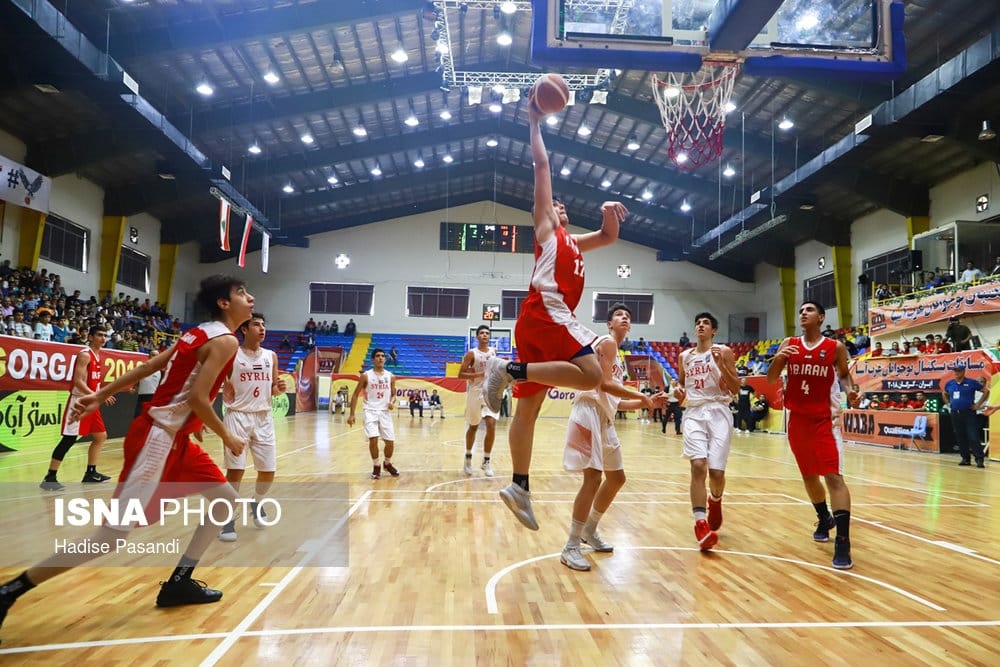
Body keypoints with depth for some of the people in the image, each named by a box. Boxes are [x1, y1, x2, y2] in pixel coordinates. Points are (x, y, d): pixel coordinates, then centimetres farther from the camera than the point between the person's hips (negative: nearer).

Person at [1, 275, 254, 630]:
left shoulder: (201, 333, 13)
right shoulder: (225, 340, -15)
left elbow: (146, 367, 13)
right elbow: (197, 398, -23)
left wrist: (100, 395, 14)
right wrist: (227, 437, -11)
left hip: (175, 438, 10)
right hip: (158, 437, -10)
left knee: (226, 500, 13)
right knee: (115, 532, -7)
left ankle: (179, 582, 19)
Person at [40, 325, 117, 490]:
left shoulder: (98, 355, 14)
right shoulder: (85, 354, -14)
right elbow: (78, 381, -23)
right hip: (79, 401, -10)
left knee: (101, 436, 12)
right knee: (69, 438, -11)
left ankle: (90, 473, 20)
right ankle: (50, 478, -5)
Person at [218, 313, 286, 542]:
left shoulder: (271, 356, 8)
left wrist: (279, 389, -8)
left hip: (264, 418, 4)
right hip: (238, 417, -4)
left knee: (268, 471, 8)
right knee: (235, 470, -10)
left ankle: (257, 503, 36)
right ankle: (228, 519, 6)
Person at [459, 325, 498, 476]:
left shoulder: (493, 352, 8)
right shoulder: (471, 353, -7)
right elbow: (460, 375, -11)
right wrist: (479, 374, -22)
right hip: (476, 393, -3)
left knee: (491, 425, -13)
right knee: (473, 427, 11)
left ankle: (486, 461, -3)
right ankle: (468, 457, 32)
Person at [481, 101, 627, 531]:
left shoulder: (571, 242, 33)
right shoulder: (543, 226, 12)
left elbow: (609, 237, 39)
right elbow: (542, 164, 10)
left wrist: (610, 213, 19)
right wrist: (534, 123, 17)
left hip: (547, 318, 8)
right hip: (543, 312, -8)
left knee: (529, 408, 2)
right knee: (590, 374, -22)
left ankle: (519, 486, 2)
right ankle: (509, 369, -20)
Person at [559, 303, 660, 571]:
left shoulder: (616, 354, 23)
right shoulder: (607, 342, -5)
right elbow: (605, 384, -19)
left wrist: (646, 402, 15)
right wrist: (641, 396, -12)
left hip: (604, 417, 11)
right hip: (589, 412, -11)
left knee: (616, 478, 16)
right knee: (593, 478, -14)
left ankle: (589, 531, 31)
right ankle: (571, 548, -7)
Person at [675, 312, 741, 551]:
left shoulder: (723, 352, 2)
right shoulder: (685, 356, 14)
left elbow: (735, 387, -1)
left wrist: (721, 364, -16)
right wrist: (679, 390, 4)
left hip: (718, 413, -2)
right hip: (694, 413, 2)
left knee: (716, 471, -4)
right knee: (698, 466, -16)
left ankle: (715, 501, 32)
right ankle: (701, 525, -18)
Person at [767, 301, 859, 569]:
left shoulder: (835, 348, -3)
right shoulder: (789, 344, 3)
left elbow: (843, 373, 13)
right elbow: (771, 379, 2)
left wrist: (850, 390, -8)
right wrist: (778, 359, -18)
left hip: (823, 420, -3)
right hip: (796, 420, 3)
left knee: (834, 476, -16)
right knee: (809, 476, 16)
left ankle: (843, 542, -15)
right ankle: (824, 519, 40)